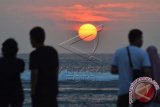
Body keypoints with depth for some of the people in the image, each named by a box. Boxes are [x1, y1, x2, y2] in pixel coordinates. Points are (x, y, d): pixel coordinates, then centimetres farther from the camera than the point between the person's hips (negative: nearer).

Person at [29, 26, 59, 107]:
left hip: (40, 91, -6)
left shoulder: (35, 54, -15)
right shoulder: (53, 51, 6)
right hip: (52, 89, 6)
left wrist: (33, 91, -9)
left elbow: (35, 74, -17)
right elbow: (56, 70, 10)